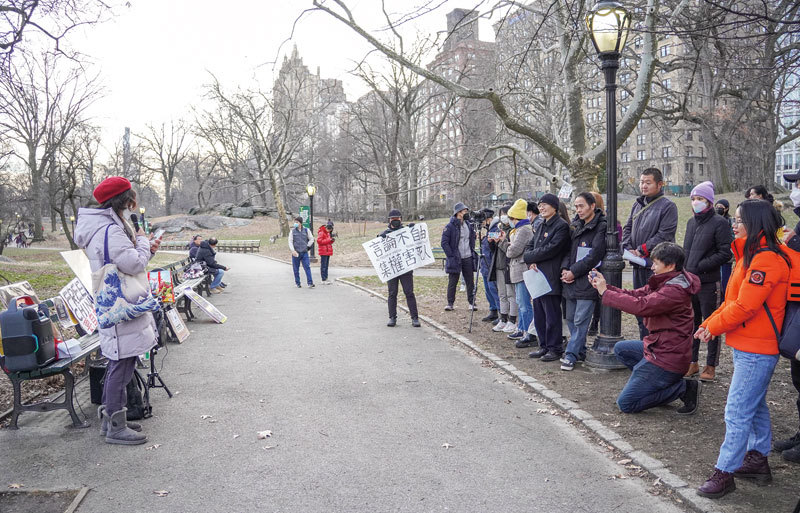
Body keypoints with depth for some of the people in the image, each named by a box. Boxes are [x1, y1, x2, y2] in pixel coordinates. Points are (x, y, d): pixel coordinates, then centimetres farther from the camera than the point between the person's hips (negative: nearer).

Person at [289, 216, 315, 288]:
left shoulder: (306, 230, 5)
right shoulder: (292, 231, 4)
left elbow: (311, 239, 13)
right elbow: (290, 241, 0)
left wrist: (307, 246, 3)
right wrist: (293, 250, -13)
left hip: (304, 253, -1)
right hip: (295, 253, 1)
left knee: (307, 267, -9)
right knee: (296, 269, 6)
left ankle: (310, 283, -11)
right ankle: (297, 283, 17)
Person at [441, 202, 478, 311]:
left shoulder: (469, 225, 11)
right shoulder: (450, 226, -7)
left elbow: (473, 240, 22)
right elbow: (444, 243, -9)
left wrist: (473, 252, 12)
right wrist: (451, 256, -12)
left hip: (468, 258, 4)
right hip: (455, 259, -4)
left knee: (470, 281, 5)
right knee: (452, 282, 2)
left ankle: (471, 302, 12)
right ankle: (450, 303, 12)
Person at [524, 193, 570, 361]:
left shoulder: (562, 226, -10)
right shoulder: (541, 226, 18)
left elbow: (551, 249, -18)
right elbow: (530, 245, 16)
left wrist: (528, 257, -8)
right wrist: (532, 262, -5)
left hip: (551, 278, -9)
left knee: (552, 315, -2)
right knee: (539, 314, 14)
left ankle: (555, 349, 7)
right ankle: (544, 346, 24)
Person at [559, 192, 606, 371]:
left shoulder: (601, 227, -9)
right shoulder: (576, 226, 15)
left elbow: (594, 256, -15)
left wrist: (574, 272, -13)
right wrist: (565, 268, -3)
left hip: (587, 281, -8)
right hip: (571, 281, 8)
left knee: (580, 320, -5)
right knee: (571, 319, 12)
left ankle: (571, 355, -1)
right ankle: (580, 352, 24)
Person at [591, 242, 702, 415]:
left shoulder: (675, 290, -24)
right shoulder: (663, 282, 8)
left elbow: (640, 305, -31)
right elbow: (635, 295, 6)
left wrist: (605, 292, -22)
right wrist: (605, 287, -5)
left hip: (667, 358, -10)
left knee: (625, 404, -5)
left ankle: (684, 388, -2)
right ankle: (655, 383, 13)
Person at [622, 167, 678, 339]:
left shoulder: (667, 206, -7)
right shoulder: (637, 205, 16)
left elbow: (664, 236, -15)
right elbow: (627, 228, 17)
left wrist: (642, 250, -14)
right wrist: (628, 249, 0)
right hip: (638, 265, 8)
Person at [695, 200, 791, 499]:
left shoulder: (767, 259, -21)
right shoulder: (751, 255, 11)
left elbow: (744, 306, -24)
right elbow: (733, 300, 14)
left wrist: (713, 327, -10)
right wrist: (709, 323, 3)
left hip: (755, 351, -10)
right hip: (747, 347, 10)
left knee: (737, 412, -5)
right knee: (755, 405, 20)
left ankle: (724, 473, 3)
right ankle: (758, 460, 34)